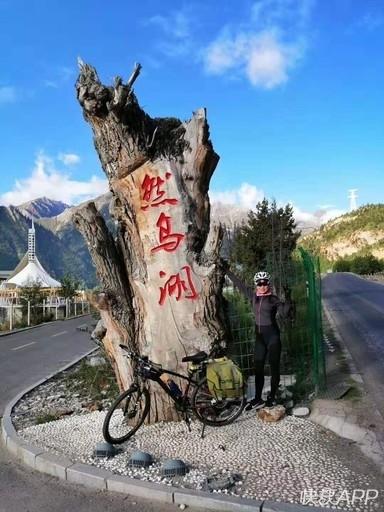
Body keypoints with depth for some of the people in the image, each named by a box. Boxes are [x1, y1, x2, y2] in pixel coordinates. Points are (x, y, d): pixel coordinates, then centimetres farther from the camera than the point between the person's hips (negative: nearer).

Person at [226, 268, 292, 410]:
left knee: (274, 367, 5)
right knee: (258, 368, 8)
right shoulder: (253, 296, 4)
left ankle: (272, 397, 19)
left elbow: (284, 314, -20)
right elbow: (239, 284, 12)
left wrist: (288, 299, -33)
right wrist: (227, 271, 17)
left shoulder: (273, 299, -8)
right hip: (259, 335, 5)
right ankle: (257, 399, 18)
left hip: (272, 335, -5)